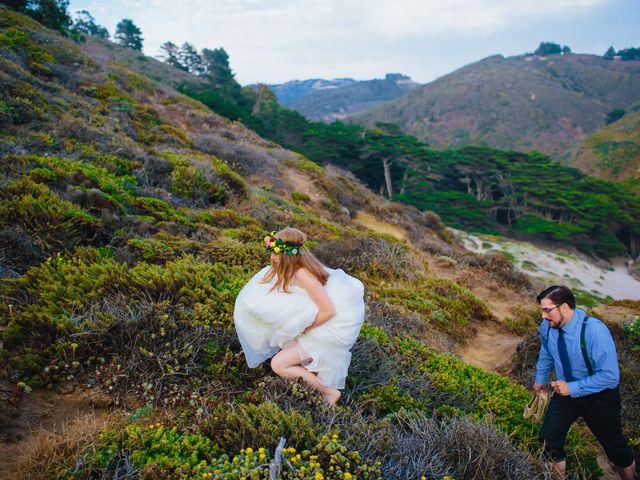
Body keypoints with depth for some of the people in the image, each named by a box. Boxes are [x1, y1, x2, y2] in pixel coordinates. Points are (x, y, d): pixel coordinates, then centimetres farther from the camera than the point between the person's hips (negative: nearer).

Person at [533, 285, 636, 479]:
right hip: (566, 391, 5)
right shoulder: (547, 327, -14)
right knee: (548, 439, 3)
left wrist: (572, 388, -32)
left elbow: (610, 376, -30)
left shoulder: (595, 331, -32)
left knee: (615, 446, 15)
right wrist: (540, 380, 21)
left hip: (599, 396, -5)